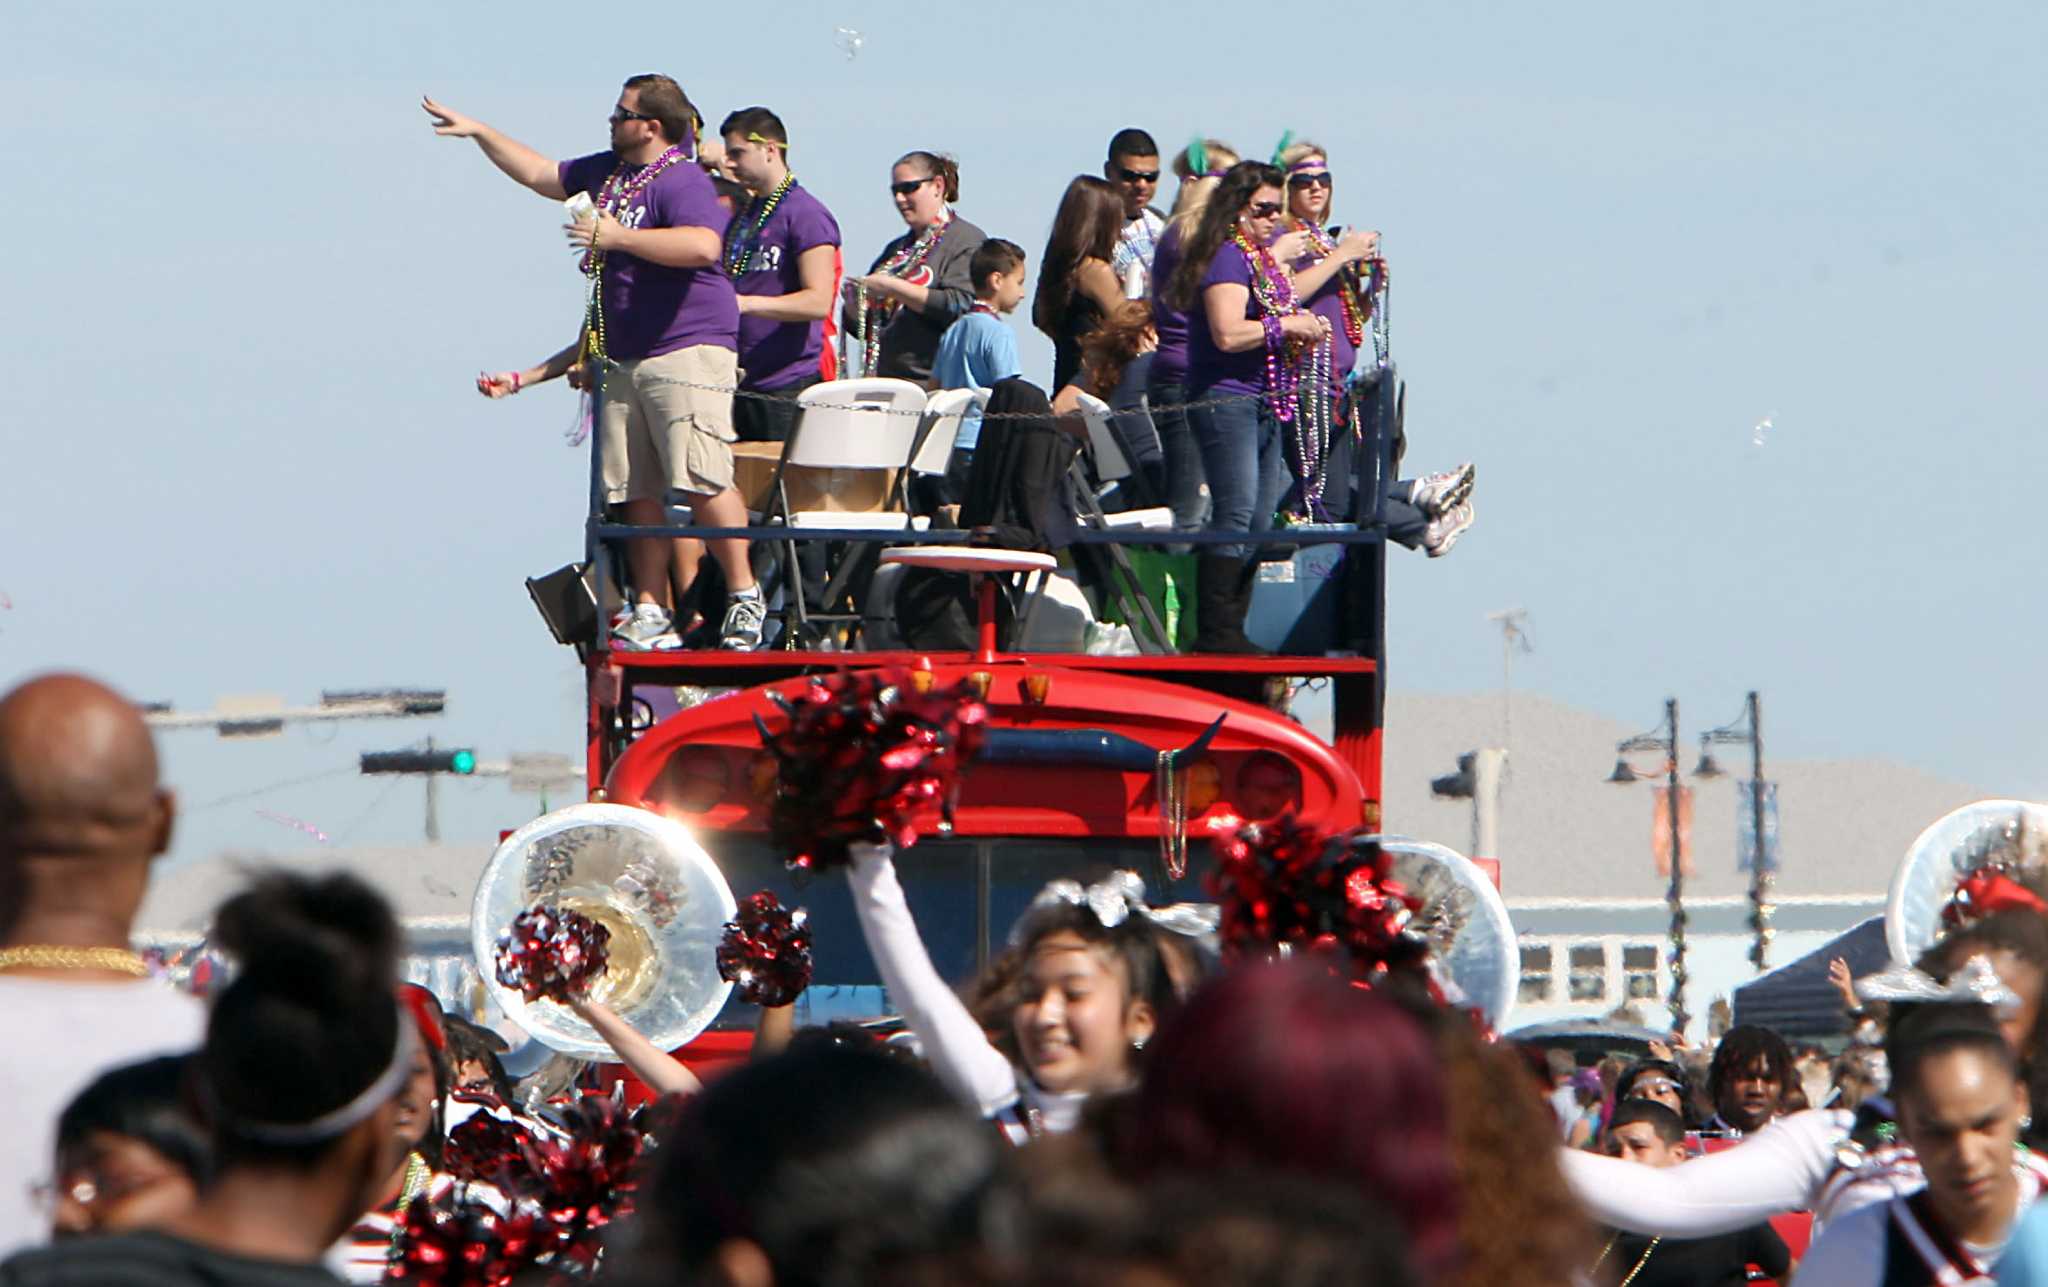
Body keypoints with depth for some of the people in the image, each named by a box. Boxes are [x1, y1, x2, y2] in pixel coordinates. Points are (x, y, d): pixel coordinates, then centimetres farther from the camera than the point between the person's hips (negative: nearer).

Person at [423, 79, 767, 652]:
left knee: (702, 481, -15)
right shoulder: (608, 171, 16)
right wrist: (479, 132, 30)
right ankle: (652, 613, 6)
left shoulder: (683, 182, -12)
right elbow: (541, 175, 31)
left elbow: (702, 245, -30)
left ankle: (745, 597, -7)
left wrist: (619, 236, -23)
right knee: (638, 494, 4)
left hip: (686, 353, -9)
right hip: (623, 358, 9)